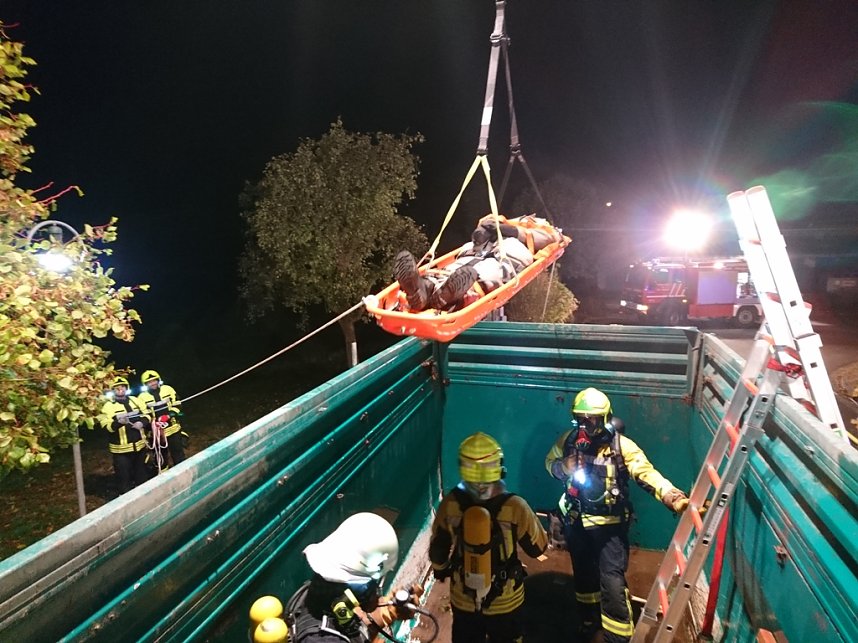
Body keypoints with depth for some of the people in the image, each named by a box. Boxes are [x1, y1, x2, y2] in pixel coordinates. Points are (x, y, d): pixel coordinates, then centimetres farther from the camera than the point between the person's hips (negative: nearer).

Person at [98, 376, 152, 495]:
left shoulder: (135, 401, 7)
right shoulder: (108, 406, -7)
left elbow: (147, 415, 10)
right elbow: (106, 426, -16)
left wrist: (142, 422, -11)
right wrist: (118, 423, -35)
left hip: (139, 445, 5)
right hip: (121, 449, -5)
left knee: (141, 475, 20)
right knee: (124, 478, 1)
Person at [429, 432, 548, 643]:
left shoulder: (450, 504, -20)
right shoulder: (514, 506, -27)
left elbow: (437, 553, -7)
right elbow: (538, 548, -10)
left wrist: (441, 571, 14)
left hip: (463, 600, 1)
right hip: (505, 602, -1)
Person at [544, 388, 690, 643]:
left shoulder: (621, 445, -18)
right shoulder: (568, 439, -6)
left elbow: (647, 473, -30)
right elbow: (550, 461, 8)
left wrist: (673, 497, -47)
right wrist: (563, 468, -15)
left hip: (609, 524, -4)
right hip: (576, 522, 4)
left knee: (612, 581, -8)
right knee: (583, 574, 22)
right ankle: (589, 620, 48)